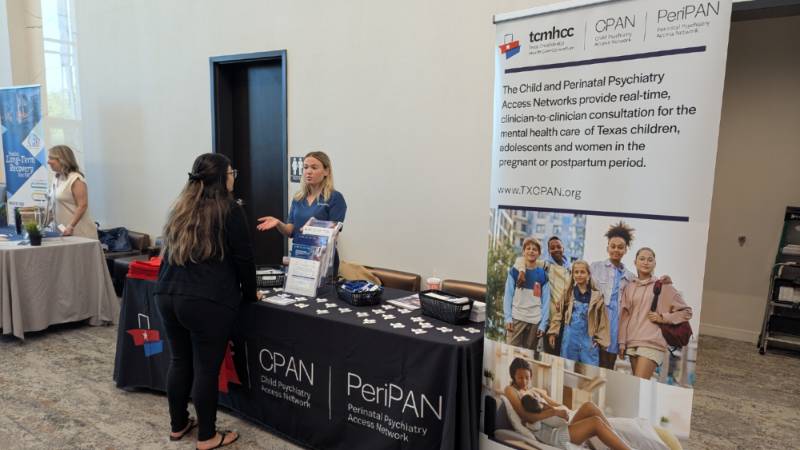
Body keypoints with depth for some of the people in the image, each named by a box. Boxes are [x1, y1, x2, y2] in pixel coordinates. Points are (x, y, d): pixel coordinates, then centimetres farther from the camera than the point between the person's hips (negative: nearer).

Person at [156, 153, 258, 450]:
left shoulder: (180, 209, 16)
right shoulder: (229, 211, -6)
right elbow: (243, 259, -5)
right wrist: (250, 294, 8)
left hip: (168, 295, 7)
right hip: (208, 302, -7)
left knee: (180, 361, 19)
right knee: (207, 367, 3)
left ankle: (177, 426, 33)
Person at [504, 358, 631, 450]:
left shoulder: (536, 391, 23)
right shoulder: (511, 390, 3)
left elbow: (563, 408, 15)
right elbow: (526, 417, -12)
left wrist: (549, 407, -7)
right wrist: (553, 412, -18)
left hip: (559, 429, 7)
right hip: (545, 434, -7)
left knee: (589, 406, -14)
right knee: (596, 422, -20)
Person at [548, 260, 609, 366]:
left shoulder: (597, 296, 1)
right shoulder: (568, 293, 6)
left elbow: (602, 320, 2)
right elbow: (558, 313, 6)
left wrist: (600, 339, -1)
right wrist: (553, 332, 0)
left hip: (588, 339, -1)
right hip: (570, 338, 2)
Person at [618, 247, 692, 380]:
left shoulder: (663, 286, 3)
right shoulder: (629, 287, 12)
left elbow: (686, 311, 8)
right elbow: (624, 316, 10)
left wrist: (662, 318, -4)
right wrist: (622, 342, 5)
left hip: (652, 343, -4)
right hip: (632, 342, 4)